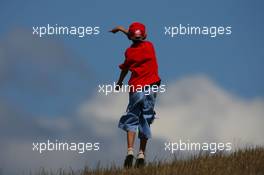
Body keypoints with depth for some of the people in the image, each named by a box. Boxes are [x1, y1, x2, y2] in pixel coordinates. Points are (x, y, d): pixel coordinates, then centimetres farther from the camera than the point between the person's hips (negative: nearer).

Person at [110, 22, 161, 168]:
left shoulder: (129, 52, -4)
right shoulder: (149, 46, 2)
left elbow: (124, 70, 9)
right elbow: (140, 40, 23)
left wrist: (119, 83, 29)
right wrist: (121, 29, 34)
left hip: (136, 90, -2)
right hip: (151, 88, 2)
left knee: (131, 121, 5)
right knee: (145, 121, 8)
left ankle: (130, 151, -14)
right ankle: (141, 154, 2)